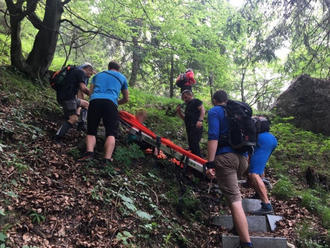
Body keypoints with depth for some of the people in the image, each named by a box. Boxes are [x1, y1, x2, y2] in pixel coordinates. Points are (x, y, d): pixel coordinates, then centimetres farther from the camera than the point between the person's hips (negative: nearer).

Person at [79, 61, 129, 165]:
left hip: (94, 100, 2)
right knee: (111, 133, -3)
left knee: (91, 131, 7)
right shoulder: (122, 77, 29)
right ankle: (107, 159, -20)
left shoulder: (98, 75, 33)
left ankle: (89, 151, -19)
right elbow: (126, 99, 34)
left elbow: (91, 91, 30)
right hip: (110, 102, -2)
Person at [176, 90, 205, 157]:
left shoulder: (196, 101, 4)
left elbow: (202, 109, -10)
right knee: (191, 145, 8)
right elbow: (185, 118, 29)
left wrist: (200, 120, -23)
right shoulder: (188, 106, 28)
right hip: (189, 128, 9)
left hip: (196, 127, -9)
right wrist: (179, 112, 14)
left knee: (194, 144, -18)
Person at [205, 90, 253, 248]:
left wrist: (210, 164, -15)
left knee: (234, 200, -11)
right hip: (243, 158, 7)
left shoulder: (214, 112, 4)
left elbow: (213, 137, -11)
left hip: (225, 158, -7)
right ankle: (238, 226, 34)